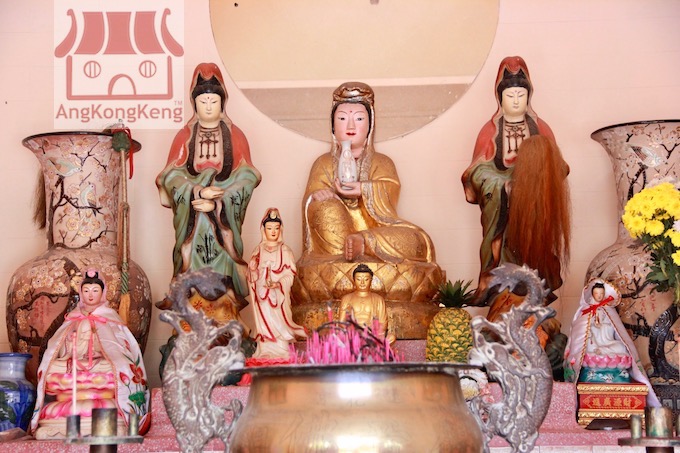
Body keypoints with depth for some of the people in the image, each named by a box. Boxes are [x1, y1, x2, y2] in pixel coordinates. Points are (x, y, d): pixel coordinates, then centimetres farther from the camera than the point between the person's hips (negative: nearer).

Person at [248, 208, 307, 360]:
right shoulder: (259, 250, 8)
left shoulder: (285, 251, 2)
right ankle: (266, 354, 3)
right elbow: (251, 273, 8)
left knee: (279, 323, -7)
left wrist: (279, 284, -18)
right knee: (265, 323, -1)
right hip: (263, 294, 2)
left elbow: (290, 274, -3)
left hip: (279, 294, -2)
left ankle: (281, 355, -4)